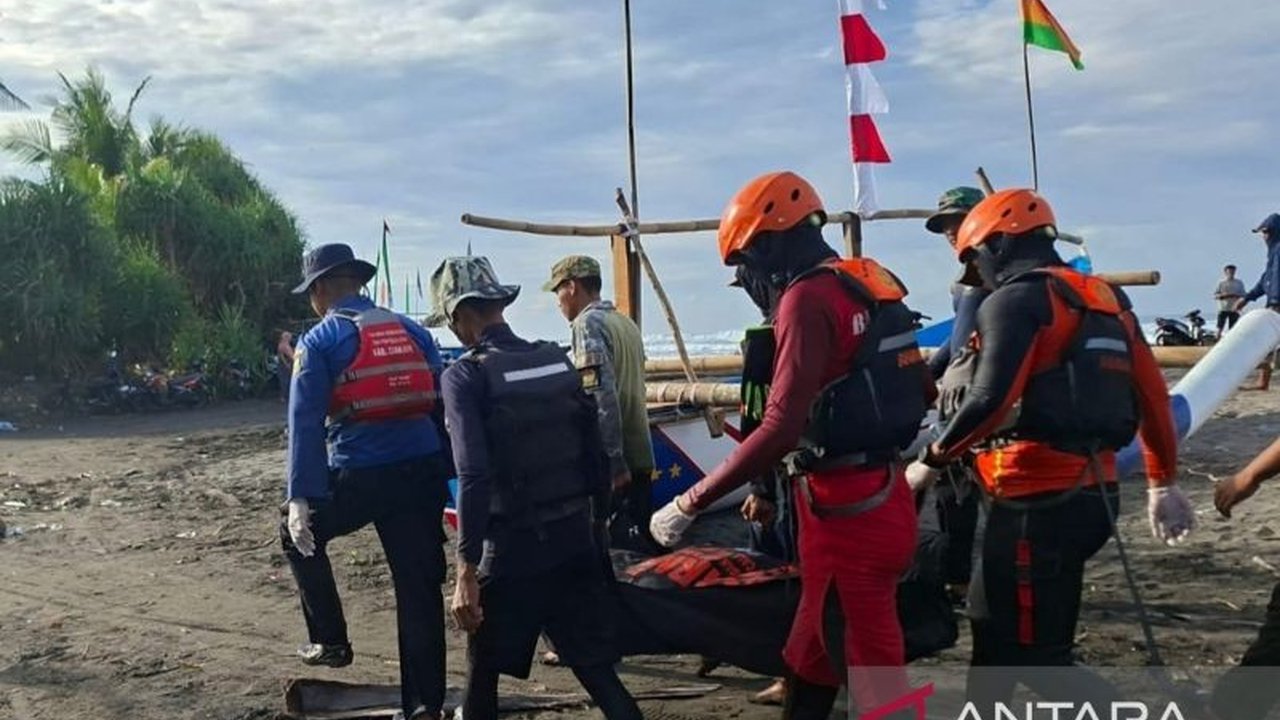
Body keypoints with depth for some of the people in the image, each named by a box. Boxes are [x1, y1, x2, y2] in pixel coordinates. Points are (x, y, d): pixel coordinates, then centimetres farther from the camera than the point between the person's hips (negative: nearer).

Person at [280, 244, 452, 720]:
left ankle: (330, 642, 27)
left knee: (298, 534, 26)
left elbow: (306, 423, -8)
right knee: (420, 590, 8)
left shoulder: (319, 341, 1)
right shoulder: (412, 331, 13)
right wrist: (447, 475, 15)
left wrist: (300, 499, -11)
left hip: (358, 476, -3)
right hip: (421, 473, 3)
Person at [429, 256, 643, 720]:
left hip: (513, 548, -5)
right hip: (576, 540, 5)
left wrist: (466, 572, -19)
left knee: (483, 672, 16)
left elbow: (474, 478, -20)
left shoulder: (465, 376, -12)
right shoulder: (559, 360, 5)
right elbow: (595, 454, 8)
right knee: (598, 670, 9)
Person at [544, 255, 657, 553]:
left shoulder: (588, 323, -10)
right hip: (641, 456, 9)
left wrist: (613, 464, -23)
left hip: (613, 462, -9)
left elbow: (602, 397, -20)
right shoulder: (625, 322, 16)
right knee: (643, 542, 13)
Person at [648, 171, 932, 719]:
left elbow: (780, 430, -25)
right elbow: (921, 389, 20)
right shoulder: (870, 282, 11)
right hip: (882, 493, 9)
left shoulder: (808, 298, -17)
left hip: (845, 509, -9)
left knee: (869, 668, 1)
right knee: (812, 650, 21)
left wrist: (689, 504, -20)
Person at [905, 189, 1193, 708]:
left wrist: (931, 460, -5)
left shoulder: (1015, 300, -8)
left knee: (1034, 654, -3)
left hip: (1038, 501, -9)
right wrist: (1162, 483, 24)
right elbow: (1152, 395, 17)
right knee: (992, 625, 21)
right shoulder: (1105, 298, 16)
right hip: (1092, 493, 9)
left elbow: (989, 403, -20)